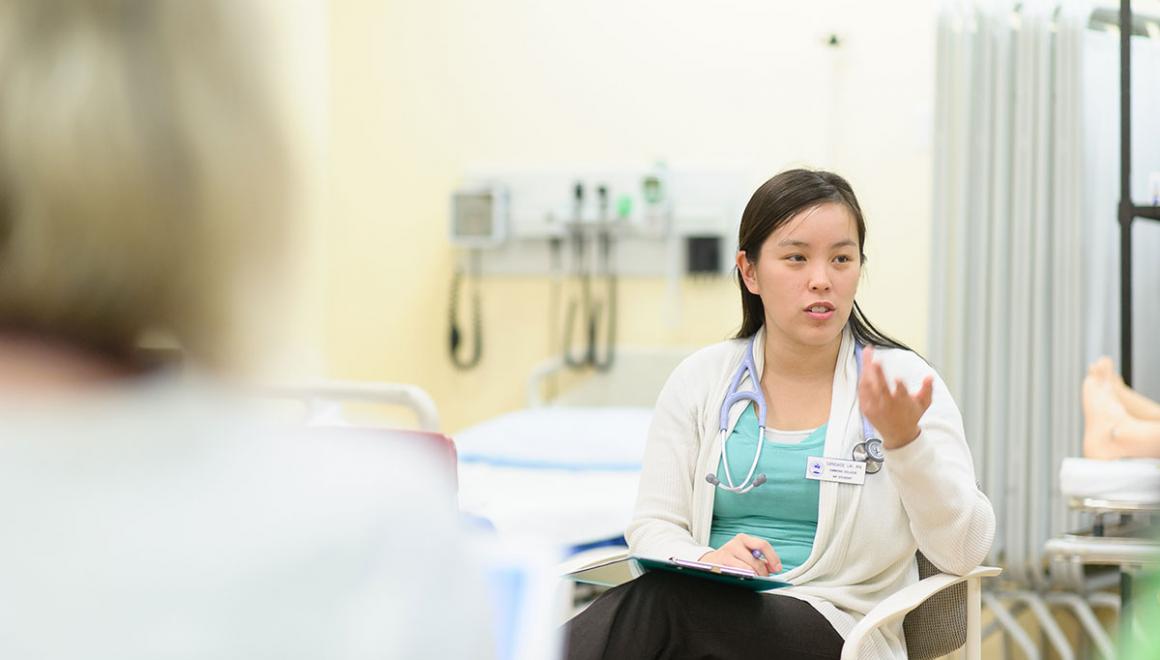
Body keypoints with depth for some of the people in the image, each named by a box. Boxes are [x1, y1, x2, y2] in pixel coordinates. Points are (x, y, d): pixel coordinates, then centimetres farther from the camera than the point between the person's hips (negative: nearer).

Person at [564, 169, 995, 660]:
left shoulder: (903, 380, 3)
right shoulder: (700, 379, 11)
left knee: (654, 603, -33)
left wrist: (903, 439, -21)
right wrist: (706, 561, -16)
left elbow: (963, 551, -5)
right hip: (710, 608, 3)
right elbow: (653, 525, 7)